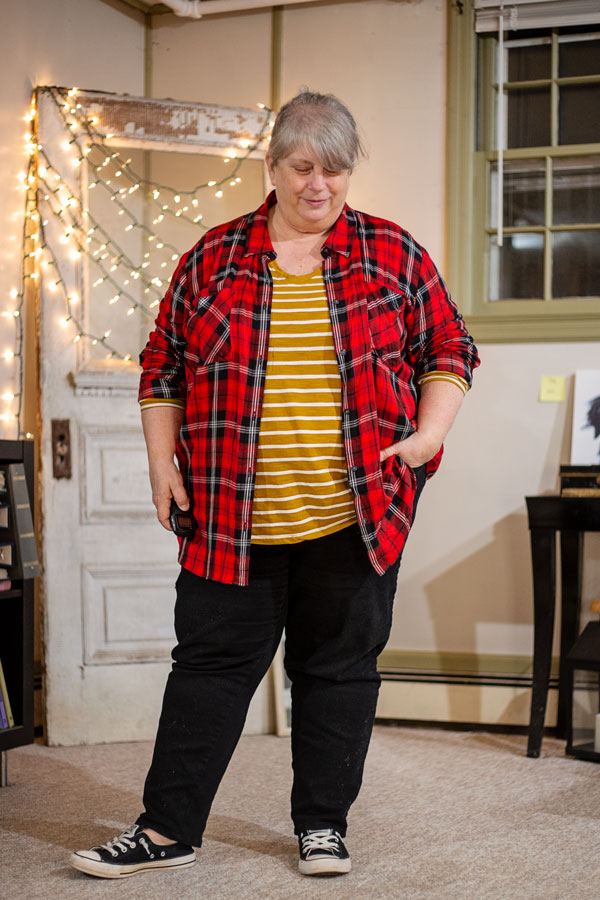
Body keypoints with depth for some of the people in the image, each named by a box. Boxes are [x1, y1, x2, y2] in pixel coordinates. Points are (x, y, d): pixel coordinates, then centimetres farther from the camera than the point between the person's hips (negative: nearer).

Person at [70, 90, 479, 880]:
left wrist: (430, 432, -7)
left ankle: (324, 824, 22)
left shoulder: (394, 254, 5)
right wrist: (163, 461, 1)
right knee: (212, 660, 5)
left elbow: (450, 353, 8)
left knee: (340, 665, 8)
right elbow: (164, 366, 10)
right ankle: (168, 829, 14)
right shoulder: (215, 256, 6)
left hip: (357, 512, 0)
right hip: (232, 515, 1)